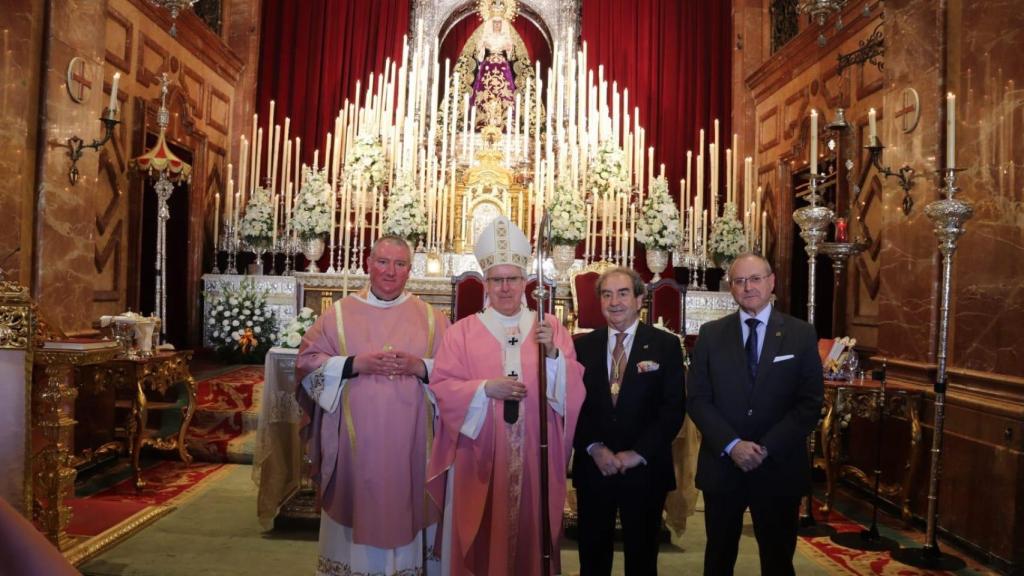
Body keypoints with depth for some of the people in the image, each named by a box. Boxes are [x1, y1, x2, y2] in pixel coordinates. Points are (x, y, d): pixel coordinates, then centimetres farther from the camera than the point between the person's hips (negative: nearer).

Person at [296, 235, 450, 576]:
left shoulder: (431, 317, 6)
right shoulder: (340, 313, 5)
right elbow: (307, 361, 1)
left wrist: (419, 366, -15)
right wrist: (355, 364, -12)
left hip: (410, 443, 1)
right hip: (355, 441, 0)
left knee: (406, 505, 7)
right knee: (358, 507, 7)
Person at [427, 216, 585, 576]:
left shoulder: (551, 329, 5)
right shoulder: (463, 331, 1)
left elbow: (573, 389, -1)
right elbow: (441, 387, -3)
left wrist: (553, 354, -18)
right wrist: (486, 388, -17)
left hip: (534, 455, 1)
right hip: (479, 456, -1)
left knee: (529, 529, 11)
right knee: (479, 537, 7)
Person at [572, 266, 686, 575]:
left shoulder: (665, 345, -2)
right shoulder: (583, 346, 4)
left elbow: (674, 408, -6)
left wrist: (639, 453, -12)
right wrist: (594, 448, -10)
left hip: (645, 470, -1)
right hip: (593, 467, 2)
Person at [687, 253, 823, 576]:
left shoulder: (801, 334, -1)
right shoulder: (711, 334, 1)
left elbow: (810, 403, -5)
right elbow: (697, 399, -2)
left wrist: (767, 448, -15)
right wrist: (731, 445, -15)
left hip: (778, 468, -1)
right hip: (721, 465, 1)